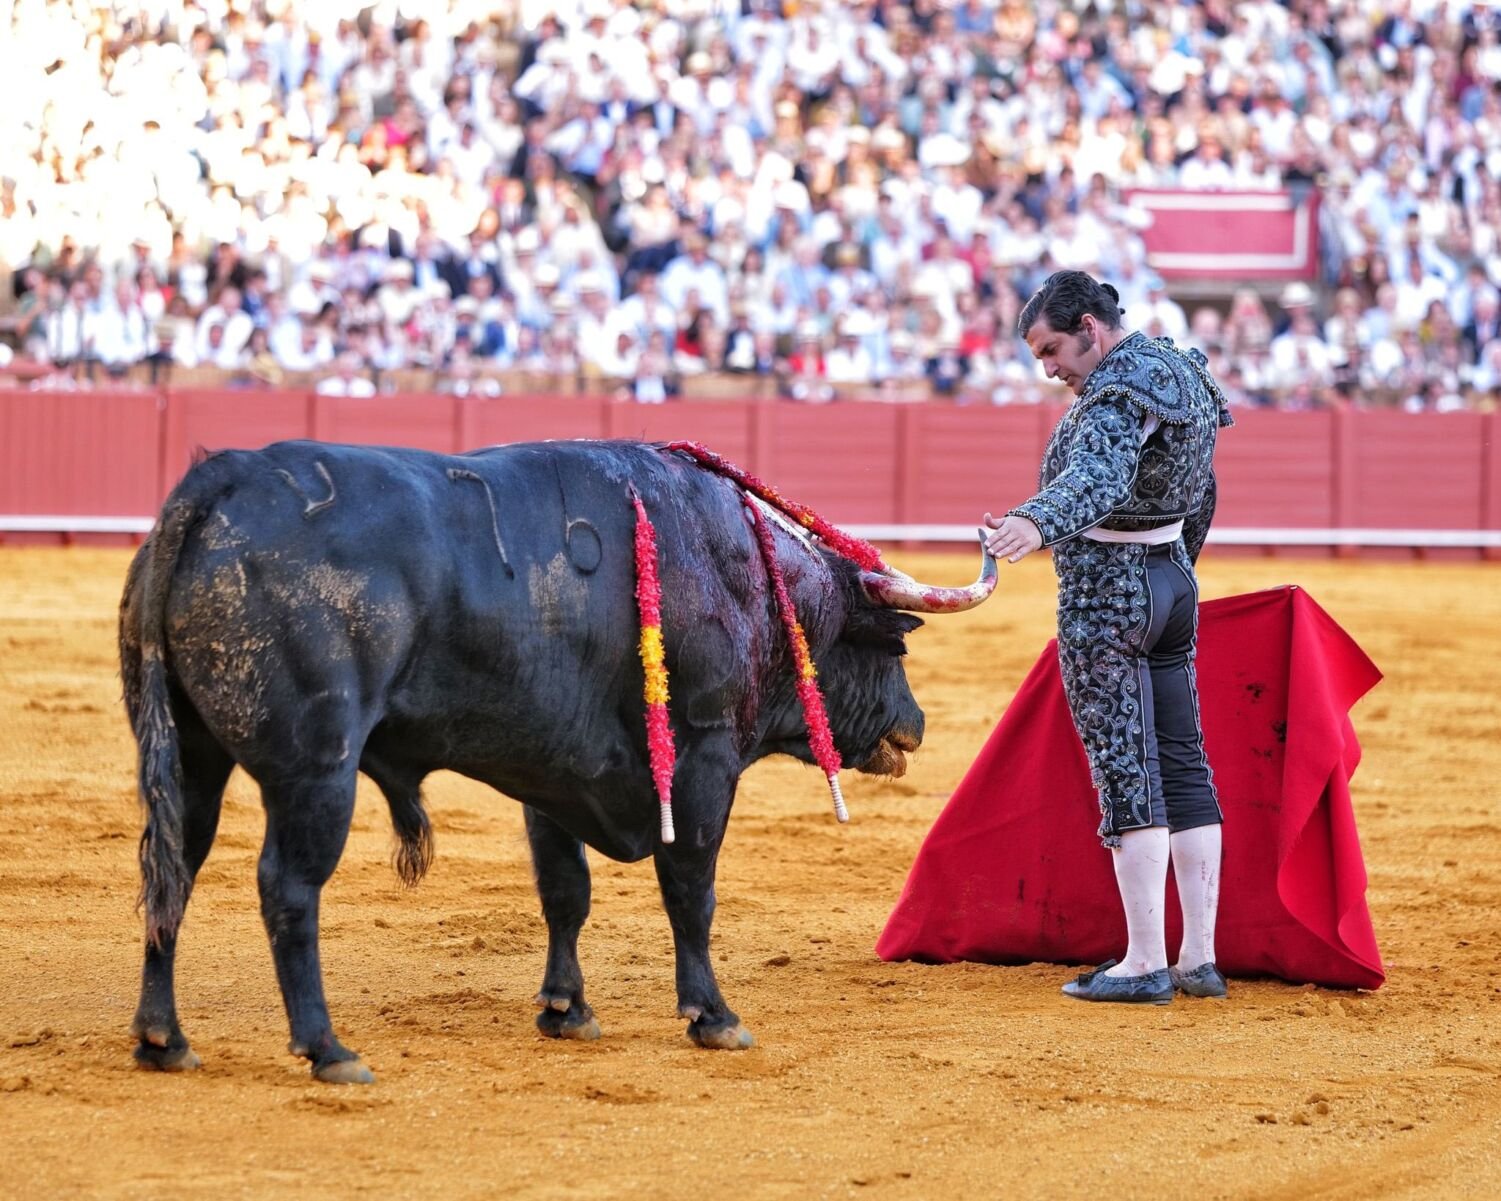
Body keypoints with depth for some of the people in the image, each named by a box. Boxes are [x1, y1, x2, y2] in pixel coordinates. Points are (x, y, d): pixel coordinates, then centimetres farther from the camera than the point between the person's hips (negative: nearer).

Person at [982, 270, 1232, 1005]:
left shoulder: (1118, 394, -19)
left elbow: (1098, 479, -39)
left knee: (1126, 778, -7)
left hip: (1104, 592, -10)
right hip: (1172, 579, 10)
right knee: (1182, 766, 9)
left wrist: (1034, 524, -56)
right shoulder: (1181, 370, 12)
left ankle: (1144, 964, -6)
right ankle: (1199, 958, 11)